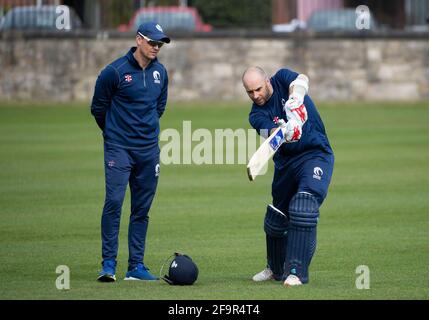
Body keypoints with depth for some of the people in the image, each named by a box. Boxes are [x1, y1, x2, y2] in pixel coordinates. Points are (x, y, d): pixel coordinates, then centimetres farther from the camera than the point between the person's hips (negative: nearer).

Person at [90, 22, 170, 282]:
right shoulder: (115, 72, -9)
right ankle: (109, 264, -9)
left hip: (149, 150, 5)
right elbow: (98, 107, 2)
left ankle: (136, 266, 11)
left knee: (142, 209, 6)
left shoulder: (161, 73, 7)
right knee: (114, 202, -13)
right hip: (119, 149, -5)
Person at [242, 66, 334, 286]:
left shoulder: (282, 79, -6)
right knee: (275, 218, 11)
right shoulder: (257, 115, -5)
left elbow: (301, 80, -28)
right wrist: (285, 131, -48)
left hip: (316, 155, -4)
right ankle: (276, 269, 36)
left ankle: (296, 271, -24)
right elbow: (272, 132, -25)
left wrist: (294, 99, -47)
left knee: (303, 209, -24)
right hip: (285, 163, 4)